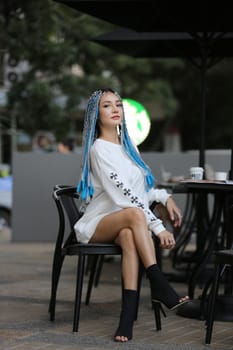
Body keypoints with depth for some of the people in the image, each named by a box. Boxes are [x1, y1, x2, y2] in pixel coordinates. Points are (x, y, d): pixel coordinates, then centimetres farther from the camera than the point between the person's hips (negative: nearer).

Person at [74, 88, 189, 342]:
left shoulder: (128, 146, 16)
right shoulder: (99, 149, -8)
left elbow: (141, 189, 27)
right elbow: (123, 195, -18)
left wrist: (165, 197, 5)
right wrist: (158, 228, -24)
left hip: (125, 226, 4)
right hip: (97, 224, -4)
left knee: (129, 235, -35)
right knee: (134, 214, -37)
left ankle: (128, 315, -48)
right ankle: (160, 286, -40)